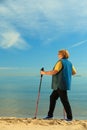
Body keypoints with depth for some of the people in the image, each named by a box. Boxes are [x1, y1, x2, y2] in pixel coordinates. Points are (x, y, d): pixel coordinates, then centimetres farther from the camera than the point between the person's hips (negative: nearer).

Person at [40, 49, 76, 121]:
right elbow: (74, 72, 21)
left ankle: (69, 117, 4)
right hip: (59, 85, 9)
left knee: (65, 101, -3)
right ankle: (50, 114, 17)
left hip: (61, 85, -9)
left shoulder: (60, 62, -11)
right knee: (53, 97, 13)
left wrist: (44, 72, -8)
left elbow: (54, 72, -19)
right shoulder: (69, 63, 14)